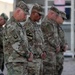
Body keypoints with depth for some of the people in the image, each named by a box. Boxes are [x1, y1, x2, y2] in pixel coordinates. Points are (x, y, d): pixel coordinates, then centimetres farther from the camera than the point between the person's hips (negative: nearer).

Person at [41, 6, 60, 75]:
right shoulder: (47, 23, -15)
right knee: (49, 69, -8)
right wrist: (57, 46, -7)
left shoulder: (51, 23, 18)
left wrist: (57, 46, 10)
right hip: (49, 50, -10)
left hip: (52, 50, 10)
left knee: (52, 69, 13)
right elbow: (50, 37, -18)